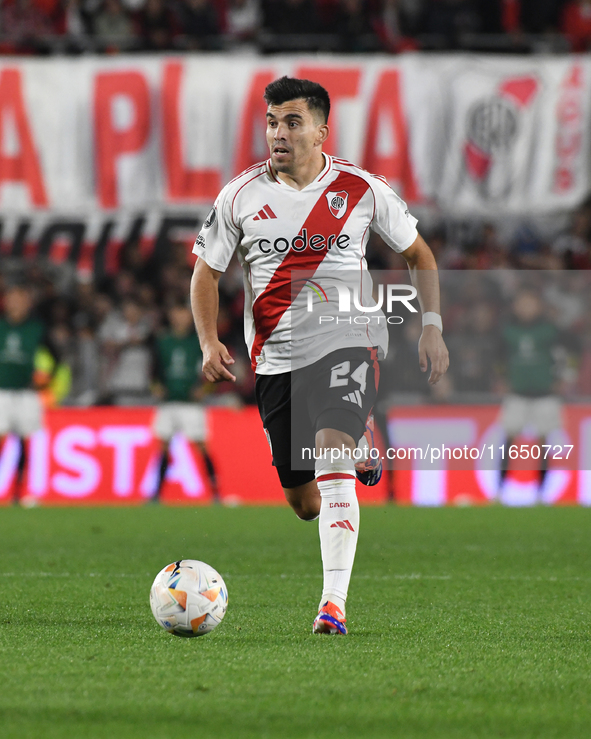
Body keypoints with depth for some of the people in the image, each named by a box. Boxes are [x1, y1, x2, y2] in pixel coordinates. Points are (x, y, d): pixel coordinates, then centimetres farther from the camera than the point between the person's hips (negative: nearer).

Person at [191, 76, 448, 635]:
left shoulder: (361, 190, 0)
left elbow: (419, 255, 13)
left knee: (332, 458, -26)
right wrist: (209, 342, -6)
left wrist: (431, 327, 2)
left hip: (347, 343, -3)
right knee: (303, 502, 5)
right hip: (276, 359, 3)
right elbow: (206, 272, 10)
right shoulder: (240, 196, 2)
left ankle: (334, 603, -29)